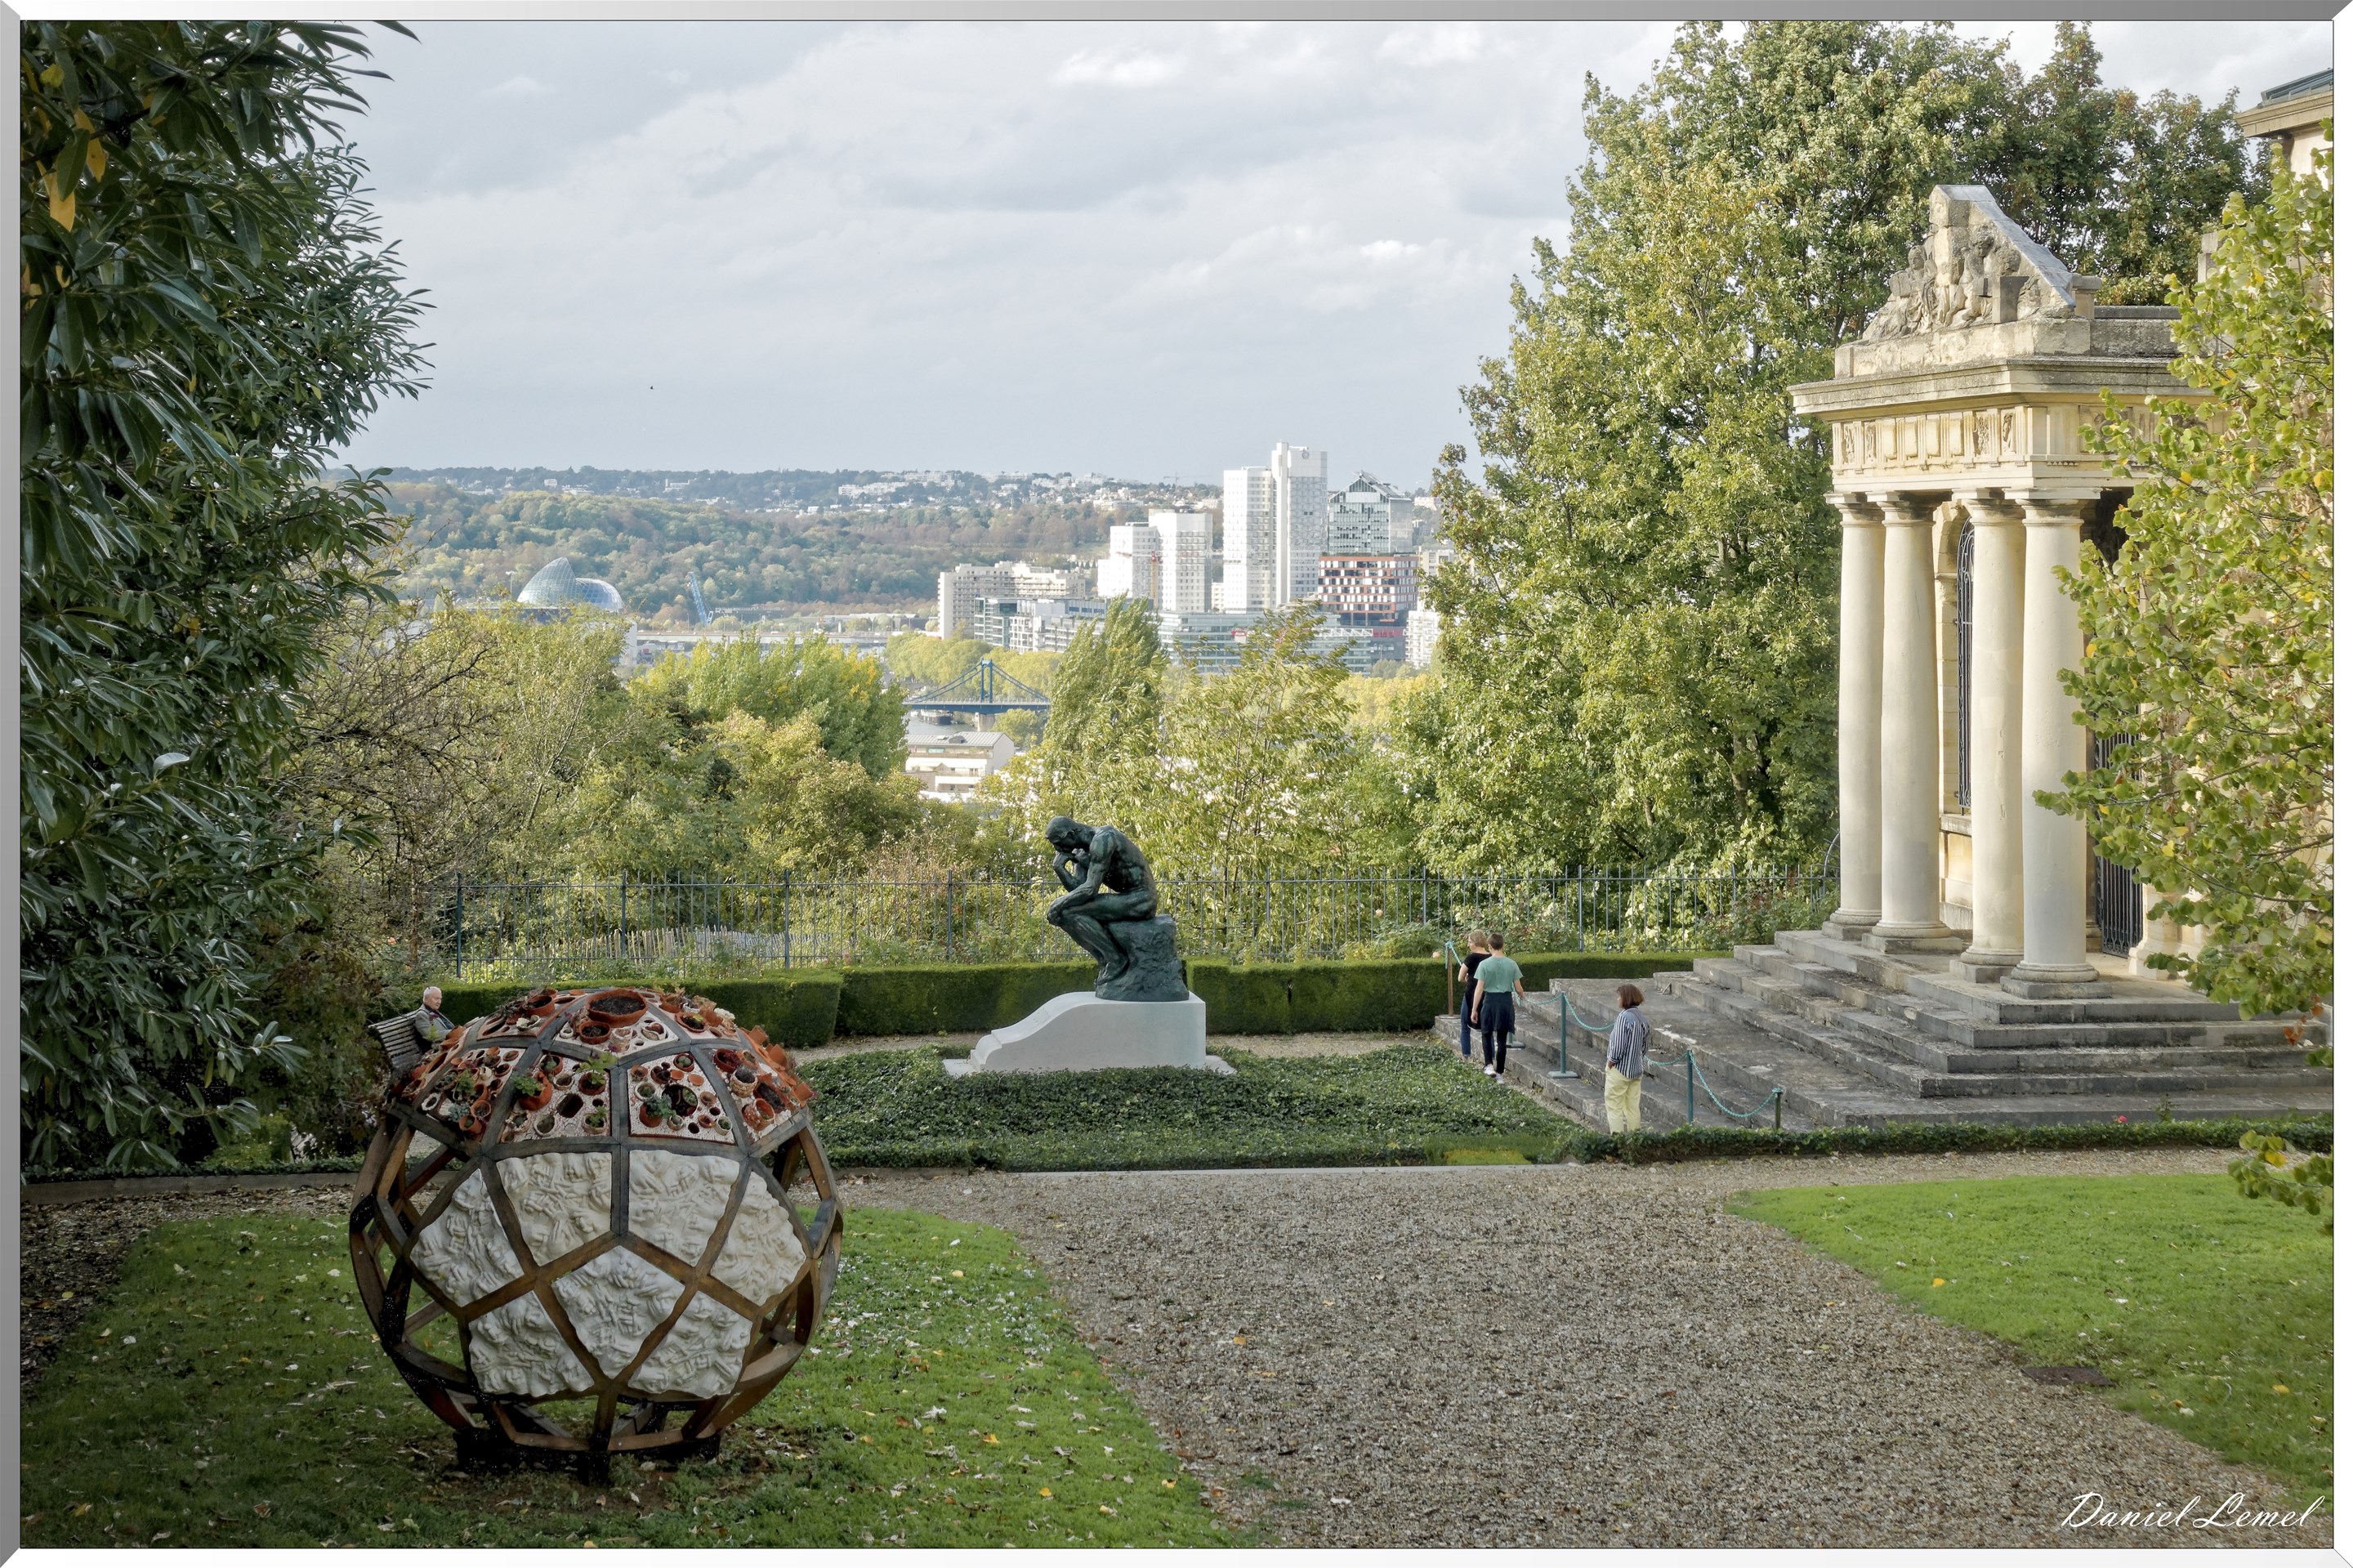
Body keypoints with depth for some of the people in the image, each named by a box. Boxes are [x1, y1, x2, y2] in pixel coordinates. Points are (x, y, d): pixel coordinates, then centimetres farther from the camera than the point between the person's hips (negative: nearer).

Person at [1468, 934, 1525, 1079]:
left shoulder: (1485, 965, -9)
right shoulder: (1512, 964, -2)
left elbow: (1479, 989, -9)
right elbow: (1518, 989, 3)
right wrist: (1523, 996, 26)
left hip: (1490, 1001, -2)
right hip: (1506, 1002, 2)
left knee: (1486, 1034, 14)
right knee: (1502, 1038, 10)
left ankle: (1489, 1065, -5)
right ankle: (1499, 1071, 13)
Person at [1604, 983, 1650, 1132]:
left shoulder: (1624, 1017, -20)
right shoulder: (1643, 1019, 5)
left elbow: (1618, 1047, -21)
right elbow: (1645, 1047, 13)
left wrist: (1610, 1065, -8)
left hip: (1620, 1070, -8)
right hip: (1636, 1071, 8)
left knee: (1614, 1107, 1)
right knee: (1633, 1108, 14)